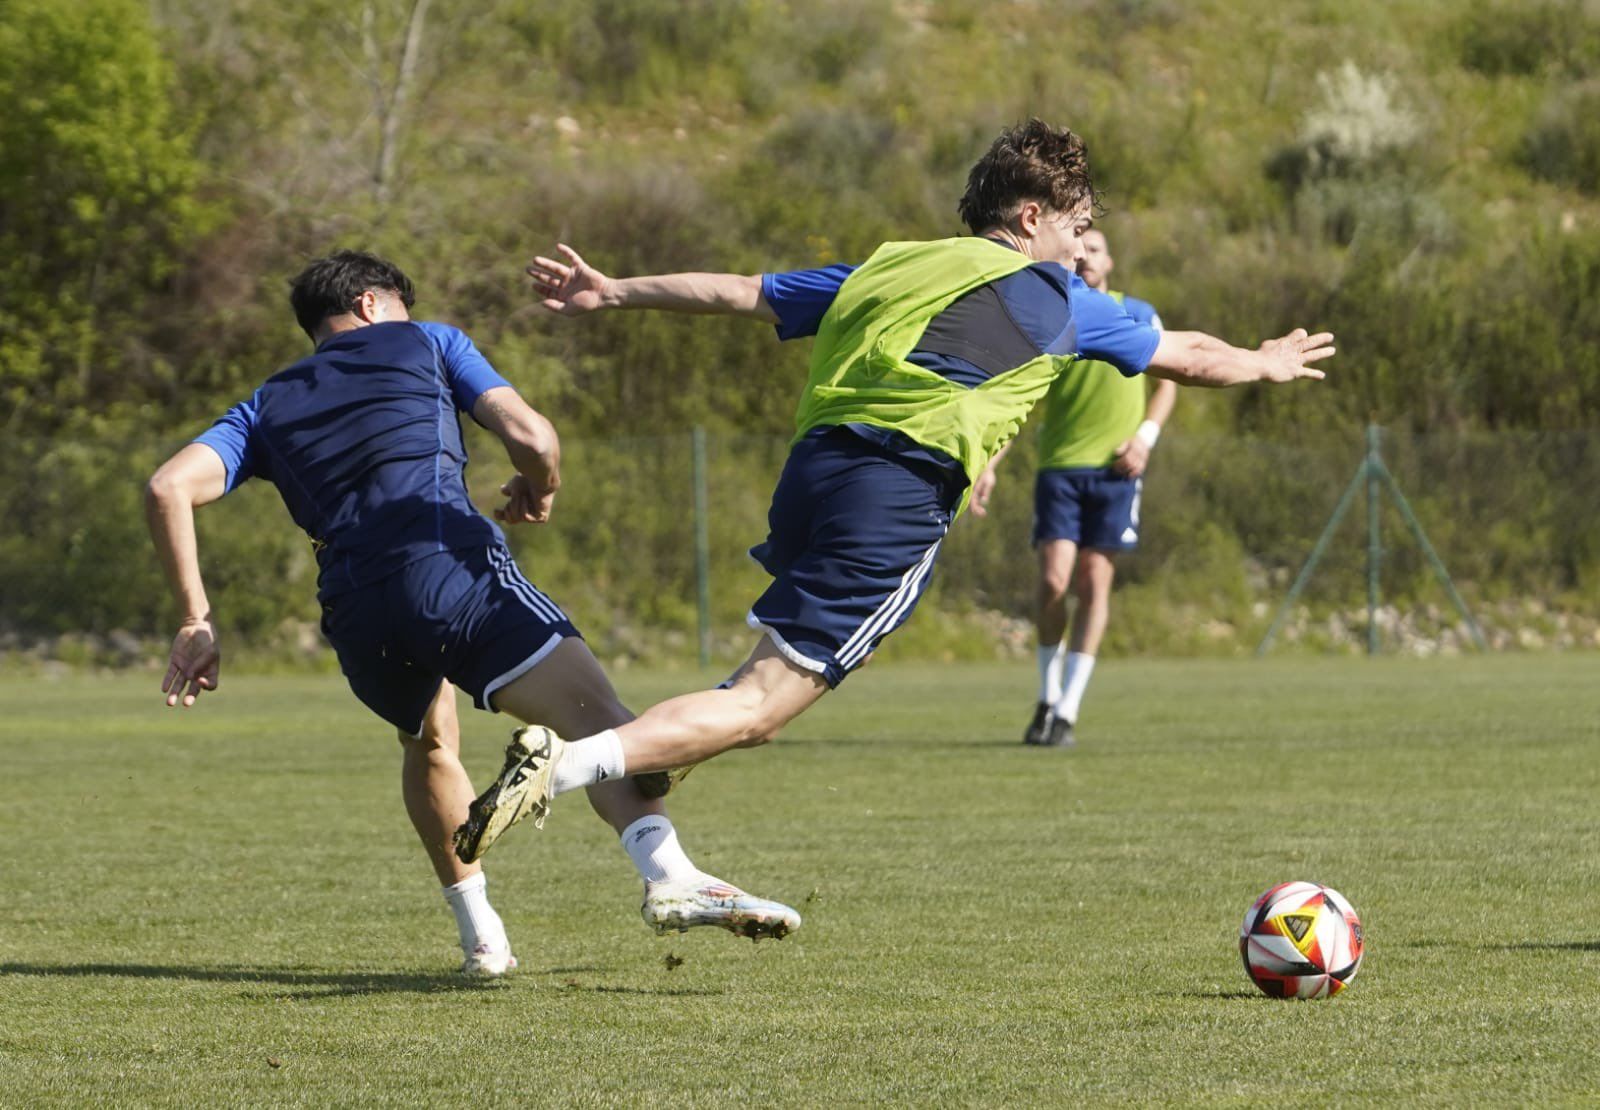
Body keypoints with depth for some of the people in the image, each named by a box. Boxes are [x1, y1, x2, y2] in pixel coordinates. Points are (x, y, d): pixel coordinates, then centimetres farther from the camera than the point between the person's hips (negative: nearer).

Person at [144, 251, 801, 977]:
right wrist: (540, 492, 29)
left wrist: (196, 620, 14)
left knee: (428, 742, 33)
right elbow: (531, 438, 8)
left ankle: (481, 936, 28)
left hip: (356, 618, 4)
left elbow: (169, 489, 13)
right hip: (454, 570, -4)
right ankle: (669, 875, -41)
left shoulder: (266, 409, 29)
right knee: (596, 714, -15)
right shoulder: (425, 345, 21)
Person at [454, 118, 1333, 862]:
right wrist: (1266, 364, 45)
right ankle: (571, 763, -29)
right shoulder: (1053, 299, 14)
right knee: (760, 707, -10)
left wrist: (614, 294, 29)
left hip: (812, 468, 6)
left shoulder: (888, 268, 25)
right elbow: (1187, 355, 26)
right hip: (896, 502, -6)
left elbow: (741, 292, 23)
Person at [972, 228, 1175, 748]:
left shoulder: (1138, 315, 7)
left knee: (1094, 584, -5)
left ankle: (1067, 712, -1)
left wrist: (1145, 436, -3)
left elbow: (1166, 381, 13)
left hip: (1115, 469, 0)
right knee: (1053, 581, -10)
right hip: (1059, 466, 0)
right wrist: (989, 466, -2)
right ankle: (1048, 699, 10)